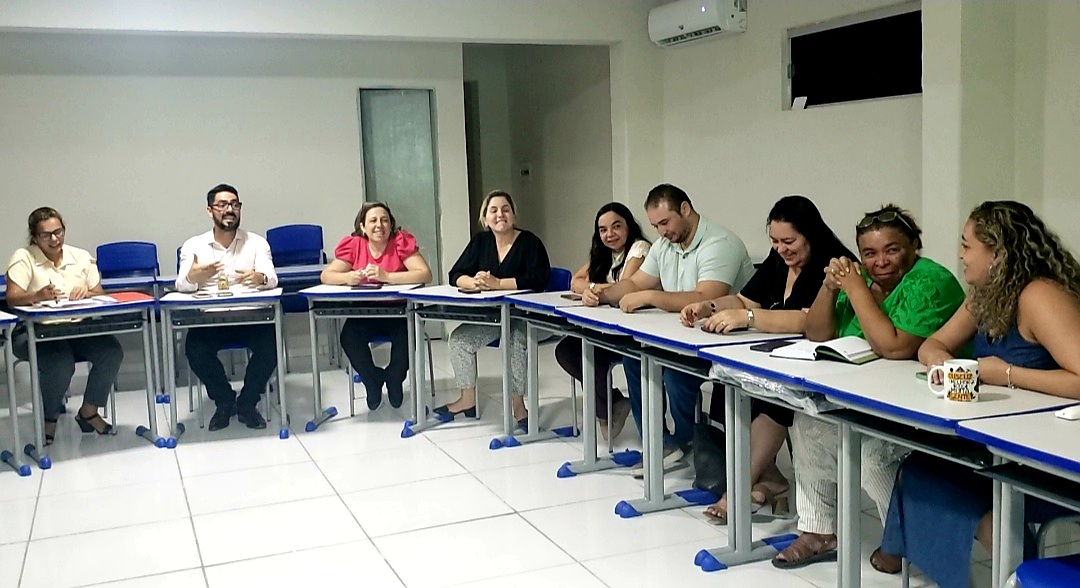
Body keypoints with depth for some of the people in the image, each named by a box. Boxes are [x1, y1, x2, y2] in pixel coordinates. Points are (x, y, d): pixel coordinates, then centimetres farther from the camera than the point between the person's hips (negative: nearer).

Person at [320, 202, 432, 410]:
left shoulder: (402, 242, -9)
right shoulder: (353, 245, -1)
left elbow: (425, 274, -21)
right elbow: (326, 275, -3)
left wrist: (386, 276, -31)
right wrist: (348, 278, -26)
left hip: (399, 312, -2)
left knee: (406, 335, -30)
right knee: (349, 336, -25)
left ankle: (394, 379, 4)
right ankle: (373, 380, 5)